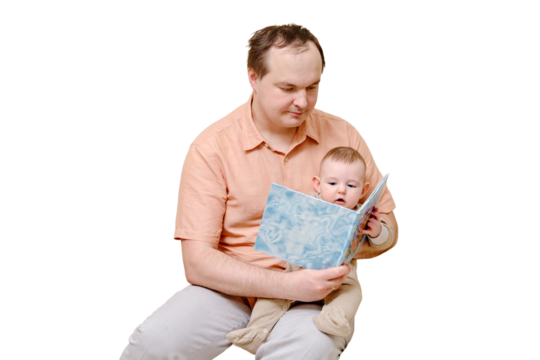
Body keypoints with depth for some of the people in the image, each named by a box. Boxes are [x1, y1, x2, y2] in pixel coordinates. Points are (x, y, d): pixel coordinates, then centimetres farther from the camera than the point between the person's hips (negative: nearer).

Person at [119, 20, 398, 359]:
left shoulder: (344, 134, 3)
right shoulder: (211, 145, -6)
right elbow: (197, 261, -12)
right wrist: (287, 284, -24)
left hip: (315, 292, 1)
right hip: (232, 287, 0)